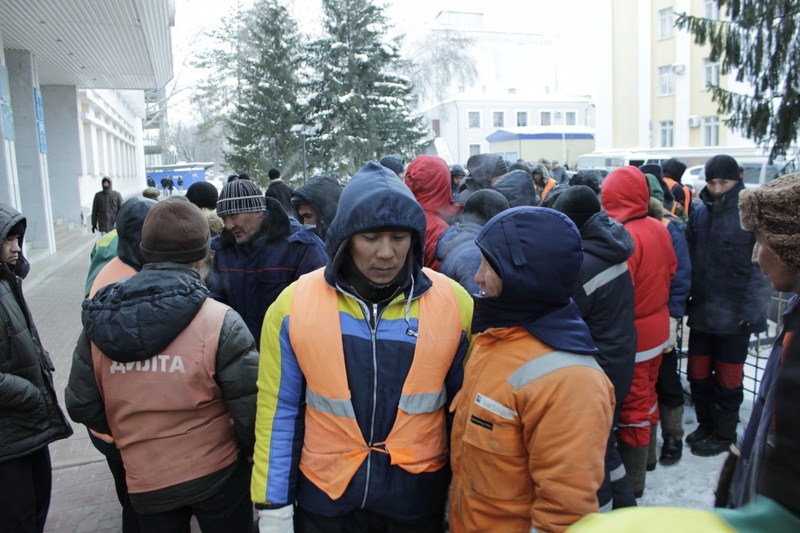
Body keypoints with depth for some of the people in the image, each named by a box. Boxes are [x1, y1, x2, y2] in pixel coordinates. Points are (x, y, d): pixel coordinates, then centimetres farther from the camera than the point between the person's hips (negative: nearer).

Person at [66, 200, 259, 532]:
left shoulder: (100, 322, -8)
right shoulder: (221, 322, -20)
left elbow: (82, 405, -1)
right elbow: (251, 409, -19)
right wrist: (253, 454, 2)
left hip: (145, 482, 3)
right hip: (217, 474, -2)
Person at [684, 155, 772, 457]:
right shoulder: (700, 213, 5)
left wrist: (751, 309, -16)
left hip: (734, 314, -5)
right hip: (701, 310, 5)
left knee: (728, 376, 10)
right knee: (698, 373, 14)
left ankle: (724, 434, 27)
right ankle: (705, 425, 34)